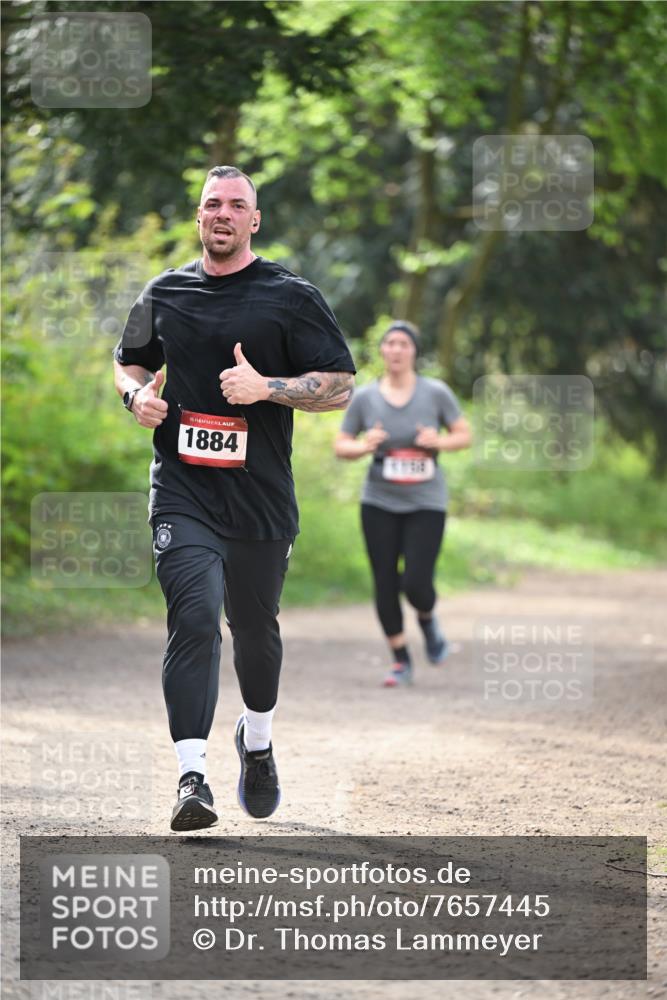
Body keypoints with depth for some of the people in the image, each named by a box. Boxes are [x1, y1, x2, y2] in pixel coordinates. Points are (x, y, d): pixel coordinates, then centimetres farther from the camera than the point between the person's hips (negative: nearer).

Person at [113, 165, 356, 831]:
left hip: (261, 497, 0)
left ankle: (257, 742, 42)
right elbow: (130, 361, 26)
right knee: (194, 619, -17)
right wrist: (137, 395, 2)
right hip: (182, 493, 0)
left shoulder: (290, 297, 1)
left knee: (255, 629, 13)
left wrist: (265, 388, -17)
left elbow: (340, 387, -2)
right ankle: (192, 777, -22)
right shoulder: (164, 294, 10)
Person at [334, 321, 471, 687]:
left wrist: (440, 442, -16)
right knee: (385, 584, 0)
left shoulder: (436, 393, -4)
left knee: (416, 583, -12)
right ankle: (401, 661, 15)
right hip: (379, 504, 2)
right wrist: (364, 447, -16)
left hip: (426, 503, -2)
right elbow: (341, 445, 6)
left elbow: (464, 435, 4)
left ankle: (427, 619, 25)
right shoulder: (364, 398, -1)